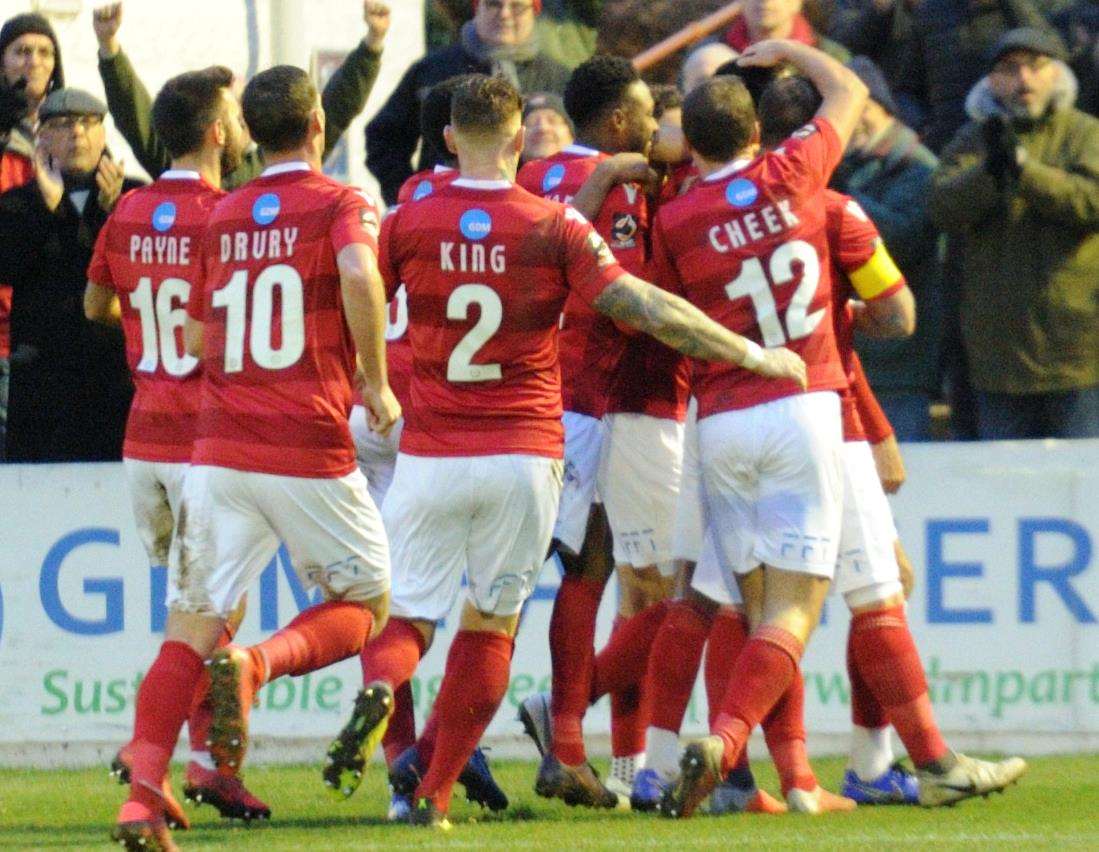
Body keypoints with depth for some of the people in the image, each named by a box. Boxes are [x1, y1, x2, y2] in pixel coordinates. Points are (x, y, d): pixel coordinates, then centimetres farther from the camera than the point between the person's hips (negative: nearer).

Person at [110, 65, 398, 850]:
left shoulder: (222, 218, 14)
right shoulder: (340, 205, 0)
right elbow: (359, 274, -21)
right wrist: (376, 383, -10)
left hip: (219, 452, 4)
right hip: (311, 450, -4)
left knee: (192, 629, 4)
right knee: (366, 606, 14)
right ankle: (257, 666, -16)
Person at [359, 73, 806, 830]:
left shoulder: (409, 222, -2)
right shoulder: (554, 226, -5)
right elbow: (647, 311, -7)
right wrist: (756, 356, 1)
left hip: (430, 455, 0)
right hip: (524, 455, 0)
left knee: (407, 618, 7)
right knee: (491, 624, 12)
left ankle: (379, 692, -28)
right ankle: (435, 790, 8)